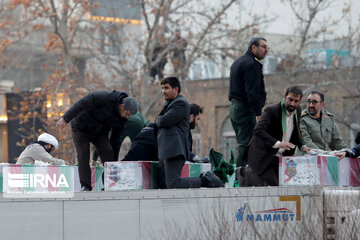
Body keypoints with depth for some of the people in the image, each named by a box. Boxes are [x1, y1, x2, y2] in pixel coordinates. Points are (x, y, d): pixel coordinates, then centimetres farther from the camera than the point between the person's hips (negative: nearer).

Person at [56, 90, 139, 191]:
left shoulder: (122, 118, -11)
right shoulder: (104, 98, -31)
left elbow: (115, 138, -1)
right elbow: (81, 104, -30)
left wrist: (114, 160, 0)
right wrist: (65, 119, -33)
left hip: (100, 132, 5)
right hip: (81, 129, -5)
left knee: (108, 154, -12)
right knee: (83, 156, -15)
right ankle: (85, 186, -11)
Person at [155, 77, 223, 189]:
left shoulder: (180, 103, -8)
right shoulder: (167, 104, 25)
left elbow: (164, 121, -16)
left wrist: (158, 120, 5)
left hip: (174, 150, -11)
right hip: (165, 152, 11)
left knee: (172, 185, -19)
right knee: (162, 183, 5)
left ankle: (206, 180, -6)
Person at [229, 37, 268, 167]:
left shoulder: (238, 62, 20)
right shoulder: (252, 64, -12)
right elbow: (252, 92, -20)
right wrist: (258, 114, -22)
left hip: (235, 107, 10)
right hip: (245, 109, -10)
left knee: (243, 145, 13)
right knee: (246, 146, -10)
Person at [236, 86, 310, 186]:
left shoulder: (297, 111, 4)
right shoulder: (271, 111, -20)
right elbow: (258, 130, -33)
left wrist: (302, 146, 3)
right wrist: (277, 143, -43)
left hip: (280, 156, 8)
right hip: (263, 154, -8)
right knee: (271, 183, -17)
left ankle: (251, 171, 25)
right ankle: (244, 174, 11)